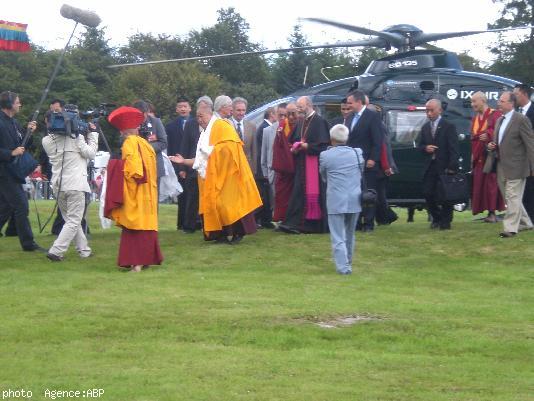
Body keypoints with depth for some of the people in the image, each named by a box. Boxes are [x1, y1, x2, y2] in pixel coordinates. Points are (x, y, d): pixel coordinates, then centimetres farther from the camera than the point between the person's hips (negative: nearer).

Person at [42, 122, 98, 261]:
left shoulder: (47, 141, 1)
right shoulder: (76, 137, -11)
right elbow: (91, 153, -6)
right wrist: (92, 133, 4)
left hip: (58, 185, 6)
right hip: (75, 185, -5)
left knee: (72, 220, 19)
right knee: (73, 221, -1)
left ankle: (84, 250, 24)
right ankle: (55, 251, -13)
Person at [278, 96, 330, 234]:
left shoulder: (319, 122, -10)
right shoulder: (301, 122, 14)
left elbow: (323, 145, -15)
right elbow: (293, 140, 22)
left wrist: (306, 146, -15)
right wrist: (295, 147, 1)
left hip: (314, 164, -7)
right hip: (301, 164, 7)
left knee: (313, 193, -5)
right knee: (299, 192, 4)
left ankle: (316, 225, -2)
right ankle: (294, 223, 4)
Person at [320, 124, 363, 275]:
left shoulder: (325, 155, -9)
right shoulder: (357, 153, 0)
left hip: (335, 201, -4)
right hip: (355, 199, 4)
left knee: (338, 237, -3)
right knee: (349, 234, 19)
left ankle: (343, 266, -13)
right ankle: (348, 262, 29)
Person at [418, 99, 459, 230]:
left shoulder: (449, 127, -5)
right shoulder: (425, 127, 14)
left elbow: (454, 149, -9)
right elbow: (420, 145, 18)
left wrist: (451, 167, -17)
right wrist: (425, 148, -6)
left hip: (444, 167, -5)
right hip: (429, 167, 5)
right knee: (428, 194, 1)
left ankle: (445, 221, 10)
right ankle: (436, 218, 18)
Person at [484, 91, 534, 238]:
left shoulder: (521, 120, -11)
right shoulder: (499, 121, 14)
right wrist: (491, 146, 3)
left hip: (515, 166, -8)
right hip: (502, 166, 8)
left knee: (513, 197, -8)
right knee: (510, 197, 14)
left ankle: (511, 228, -6)